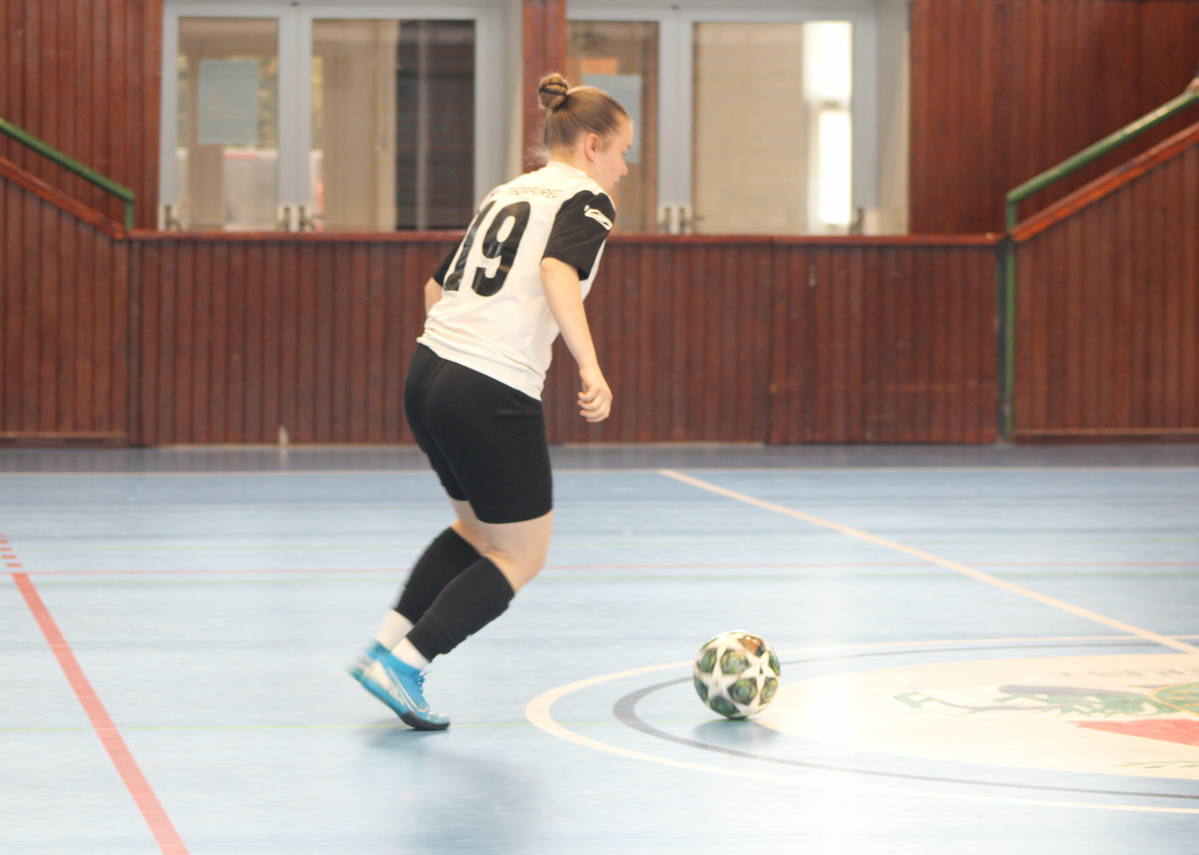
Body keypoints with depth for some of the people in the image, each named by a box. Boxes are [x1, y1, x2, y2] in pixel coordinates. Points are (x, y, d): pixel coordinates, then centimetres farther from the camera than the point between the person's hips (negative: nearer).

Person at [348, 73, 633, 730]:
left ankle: (385, 646, 18)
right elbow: (558, 271, -24)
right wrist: (590, 368, -32)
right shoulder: (587, 200, -3)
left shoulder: (507, 193, 20)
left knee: (477, 530, 26)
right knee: (520, 556, 8)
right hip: (494, 396, -8)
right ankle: (403, 665, 0)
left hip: (428, 375, 8)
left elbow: (435, 286, 23)